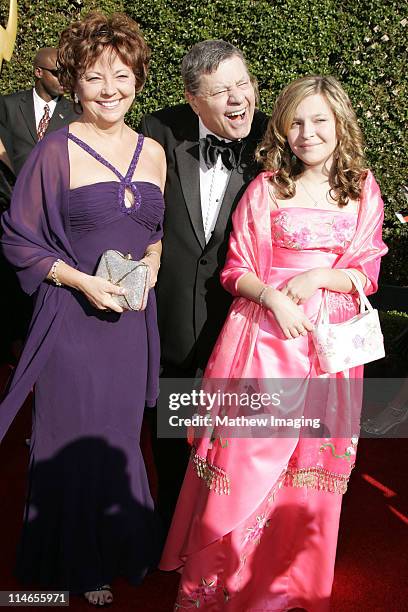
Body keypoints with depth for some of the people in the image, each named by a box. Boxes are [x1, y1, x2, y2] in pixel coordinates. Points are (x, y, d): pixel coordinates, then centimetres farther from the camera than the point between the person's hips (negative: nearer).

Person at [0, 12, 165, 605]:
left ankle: (124, 547, 39)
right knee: (77, 437, 8)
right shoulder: (56, 152, -10)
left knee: (122, 432, 17)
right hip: (73, 315, -4)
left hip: (132, 316, 4)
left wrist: (151, 262, -4)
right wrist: (83, 281, -17)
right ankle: (79, 563, 30)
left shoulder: (153, 152, 5)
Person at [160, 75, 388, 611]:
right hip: (266, 333, -2)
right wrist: (272, 296, -17)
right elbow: (236, 269, 1)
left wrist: (321, 277, -12)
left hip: (331, 343, 2)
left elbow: (368, 273, 6)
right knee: (247, 456, 0)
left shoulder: (362, 190, 5)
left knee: (311, 464, 11)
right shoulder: (266, 188, -2)